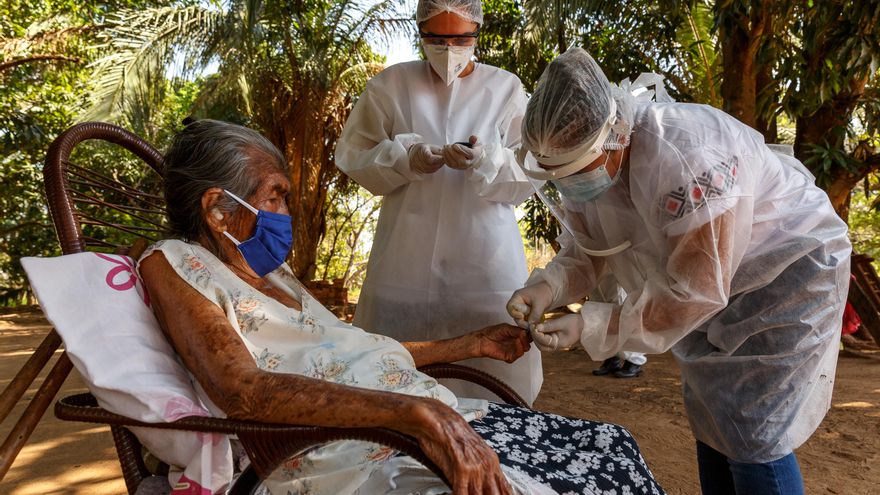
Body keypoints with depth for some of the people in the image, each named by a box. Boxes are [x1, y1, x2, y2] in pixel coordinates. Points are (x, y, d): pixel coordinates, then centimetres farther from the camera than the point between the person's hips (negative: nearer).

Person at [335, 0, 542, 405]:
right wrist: (405, 159, -14)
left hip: (486, 261, 0)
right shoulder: (390, 85, 5)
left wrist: (485, 162, -22)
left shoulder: (506, 89, 4)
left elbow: (527, 175, 0)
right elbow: (353, 156, 5)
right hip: (407, 261, 1)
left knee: (492, 377, 4)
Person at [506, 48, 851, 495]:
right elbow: (584, 252, -5)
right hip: (709, 278, 8)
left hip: (787, 270, -8)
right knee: (709, 423, 16)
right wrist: (547, 287, -26)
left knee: (752, 437, -6)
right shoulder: (582, 162, -13)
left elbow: (693, 289, -34)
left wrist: (590, 328, -35)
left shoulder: (687, 158, -38)